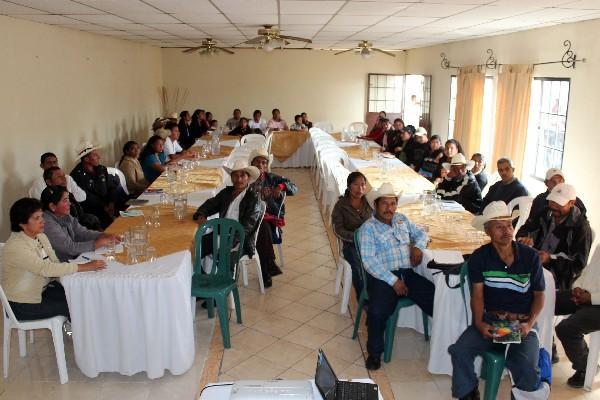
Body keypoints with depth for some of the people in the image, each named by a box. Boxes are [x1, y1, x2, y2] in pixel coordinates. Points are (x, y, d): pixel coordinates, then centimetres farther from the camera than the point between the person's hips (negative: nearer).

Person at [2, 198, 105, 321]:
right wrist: (85, 267, -36)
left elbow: (55, 263, 0)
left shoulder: (40, 237, 2)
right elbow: (45, 269, -34)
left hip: (42, 289, 7)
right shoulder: (15, 247, -25)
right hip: (22, 305, -7)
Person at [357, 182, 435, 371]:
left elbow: (420, 233, 29)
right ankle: (375, 352, -6)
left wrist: (418, 246, 4)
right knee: (378, 311, -31)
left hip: (408, 274, 5)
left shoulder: (402, 219, 17)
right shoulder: (368, 228, -2)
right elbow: (369, 260, -12)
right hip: (383, 277, -5)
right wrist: (393, 281, -18)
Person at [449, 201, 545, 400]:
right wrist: (479, 323, -18)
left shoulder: (530, 256, -4)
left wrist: (529, 324, -10)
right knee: (460, 351, -21)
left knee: (526, 367, -26)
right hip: (491, 319, 1)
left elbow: (539, 295, 4)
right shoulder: (479, 257, -3)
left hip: (522, 322, -1)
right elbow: (477, 294, -3)